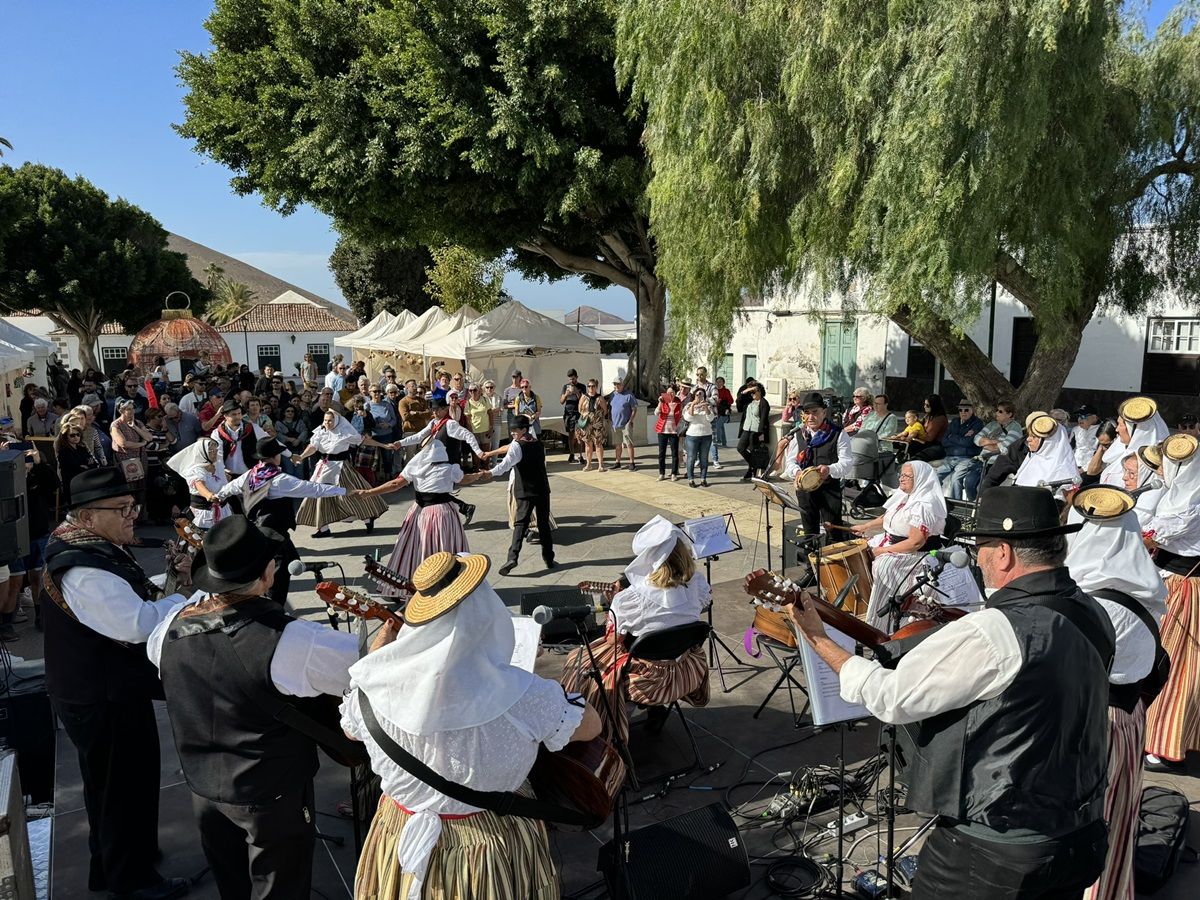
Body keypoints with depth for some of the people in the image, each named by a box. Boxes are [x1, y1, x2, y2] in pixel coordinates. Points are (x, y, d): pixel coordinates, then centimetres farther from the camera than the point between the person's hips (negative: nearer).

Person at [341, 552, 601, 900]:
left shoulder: (378, 683, -21)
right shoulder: (520, 695, -29)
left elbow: (350, 729, 3)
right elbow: (591, 725, -10)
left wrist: (377, 655, 13)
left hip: (402, 837, 2)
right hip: (493, 844, -2)